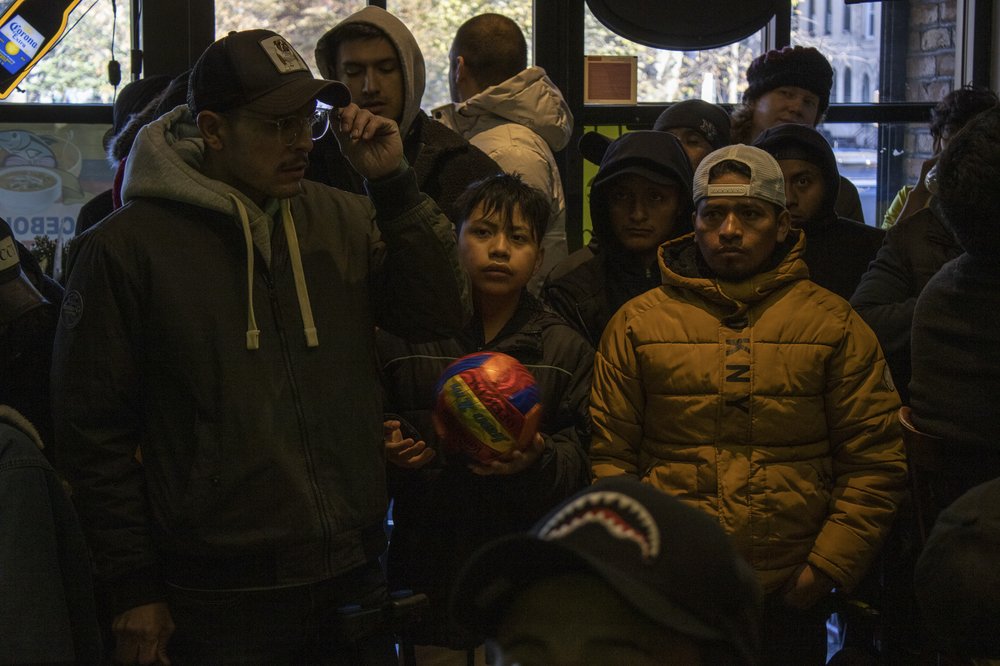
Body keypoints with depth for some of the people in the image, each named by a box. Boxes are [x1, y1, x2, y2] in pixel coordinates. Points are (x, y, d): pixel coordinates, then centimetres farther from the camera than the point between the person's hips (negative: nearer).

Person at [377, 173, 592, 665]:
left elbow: (579, 462, 1)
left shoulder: (565, 349, 8)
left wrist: (539, 458, -19)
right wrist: (389, 451, -12)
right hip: (429, 572, 0)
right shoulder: (404, 338, 5)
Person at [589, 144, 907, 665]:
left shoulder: (835, 324, 4)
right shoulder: (636, 323, 4)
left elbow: (874, 462, 2)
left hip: (790, 602, 0)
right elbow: (609, 459, 4)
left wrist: (827, 567, -5)